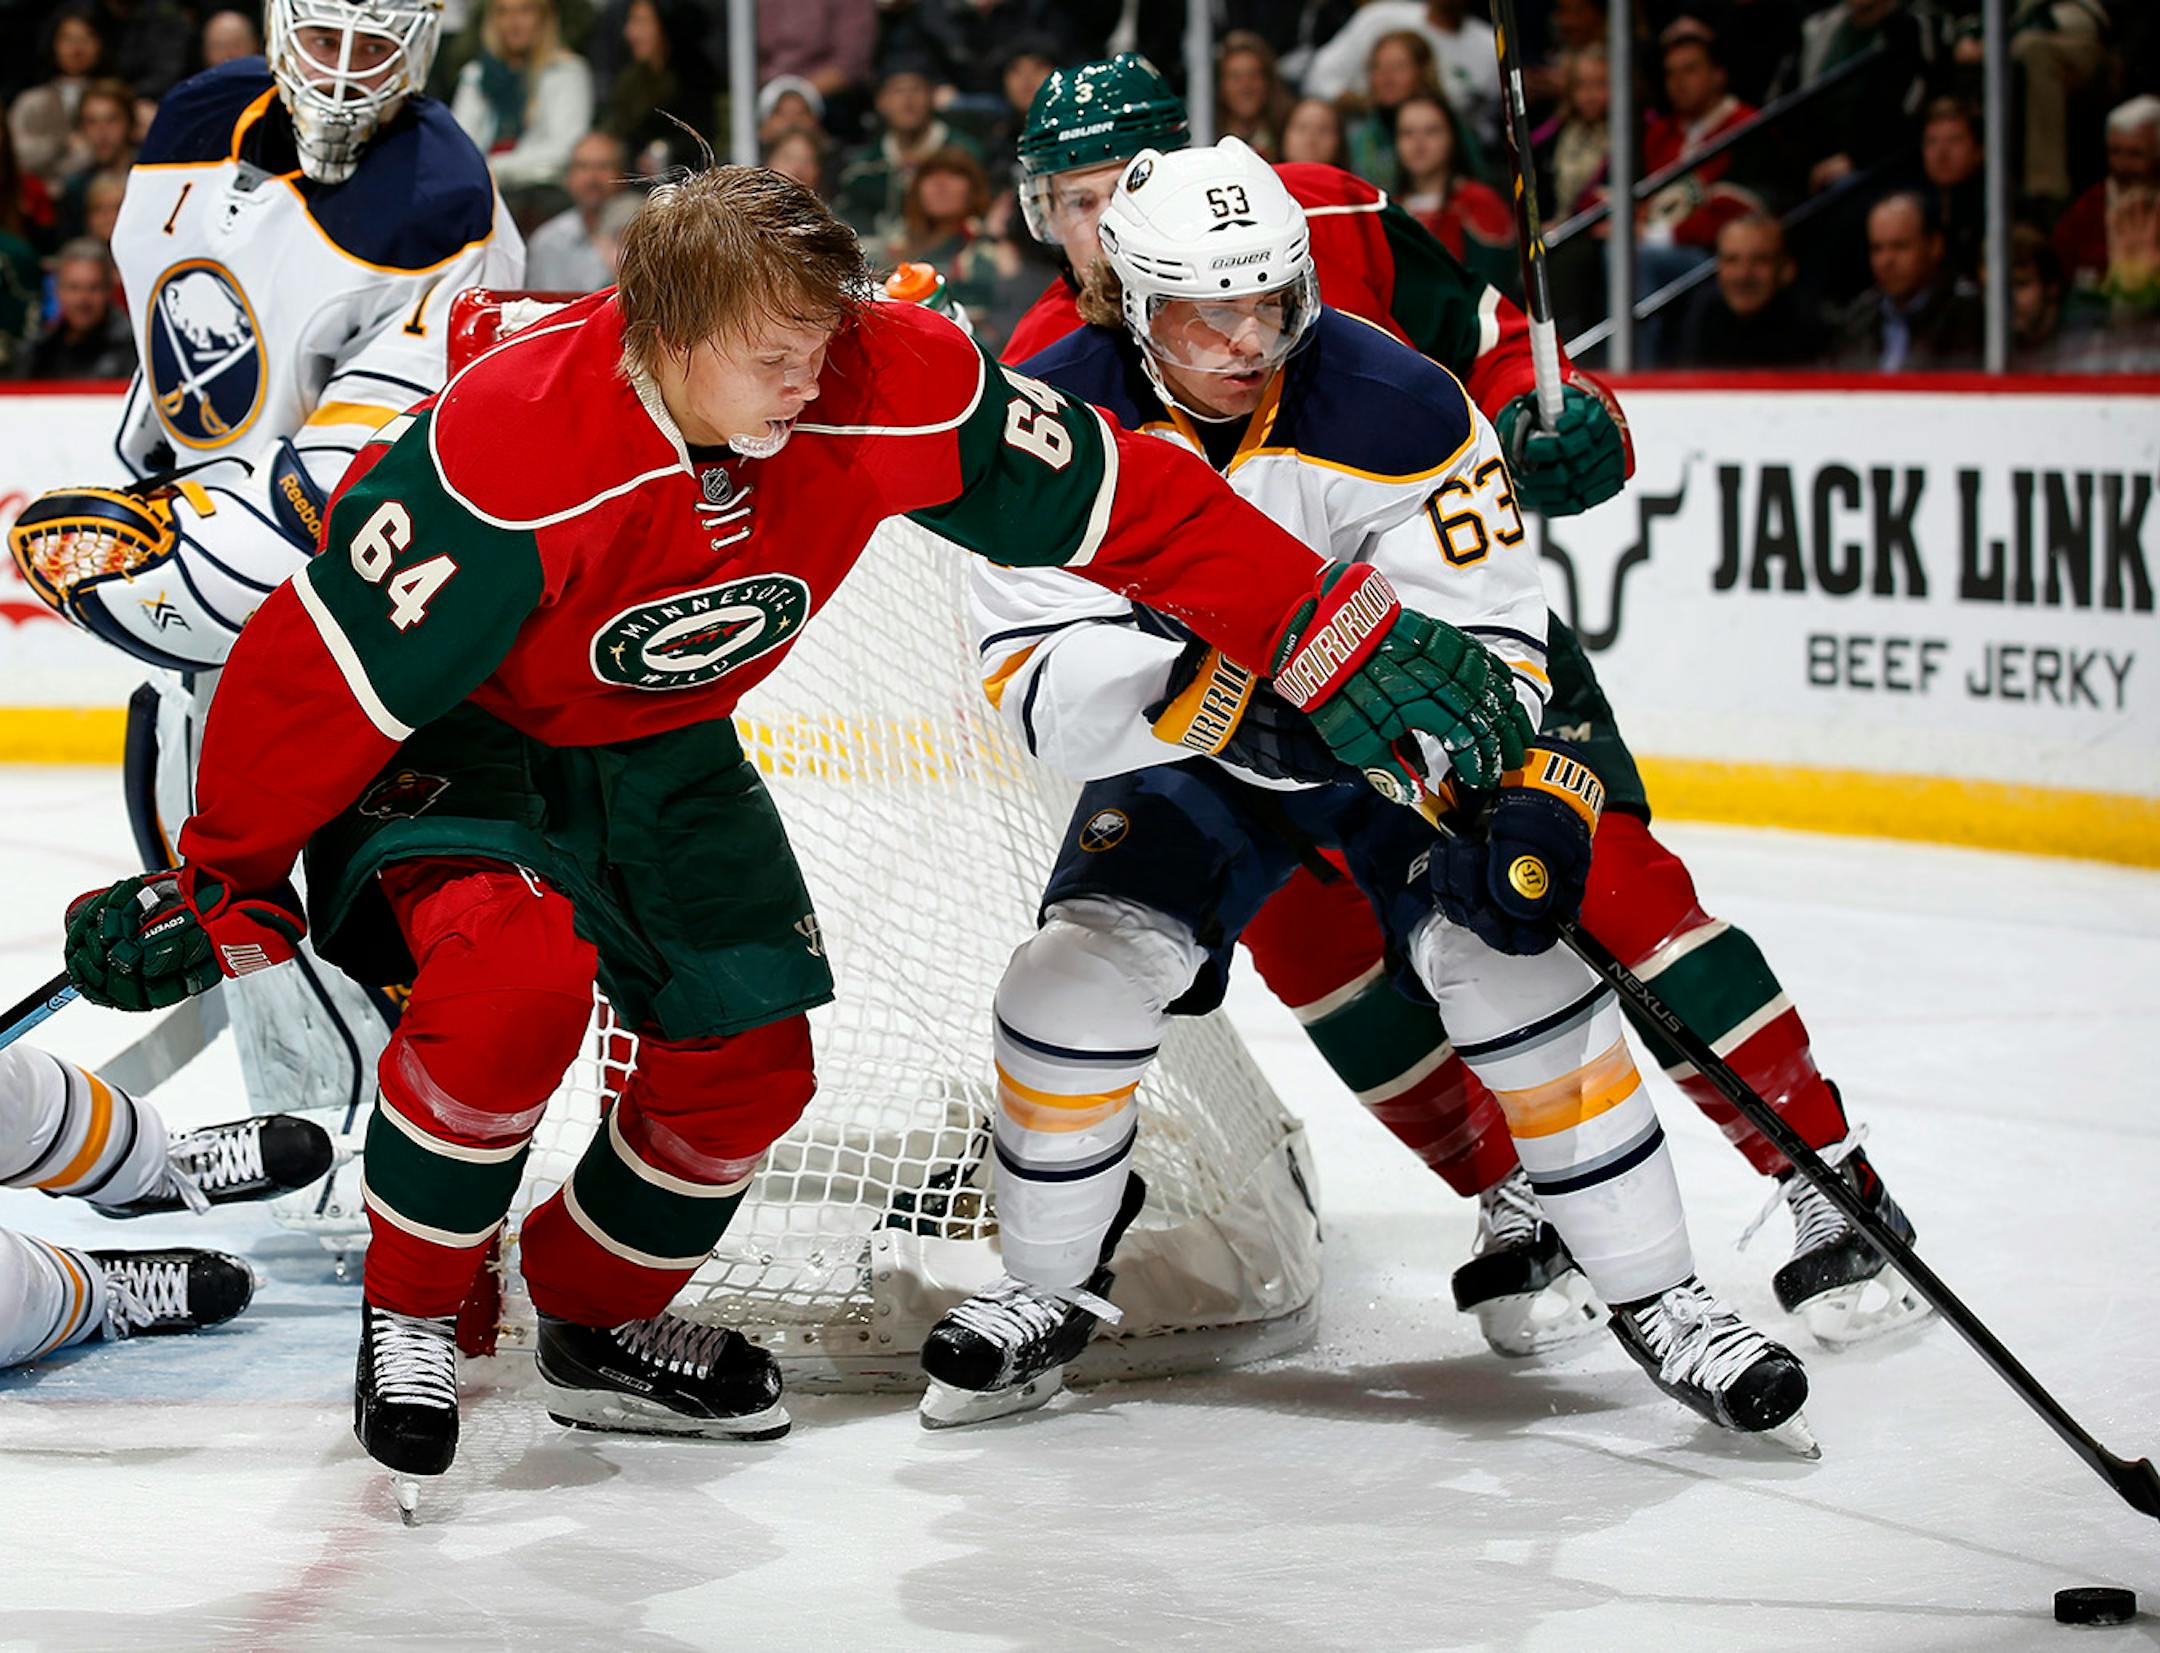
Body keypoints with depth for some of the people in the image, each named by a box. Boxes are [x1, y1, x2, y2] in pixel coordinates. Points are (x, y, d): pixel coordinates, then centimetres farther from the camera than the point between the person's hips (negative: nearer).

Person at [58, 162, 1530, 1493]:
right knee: (524, 969, -32)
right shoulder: (510, 462, -39)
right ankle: (408, 1316, -8)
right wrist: (228, 892, -21)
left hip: (662, 747, 6)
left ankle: (603, 1324, 33)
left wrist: (1339, 640, -15)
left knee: (749, 1063, 6)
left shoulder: (888, 388, -25)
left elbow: (1117, 502, -15)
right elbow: (321, 670, -29)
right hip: (444, 734, -6)